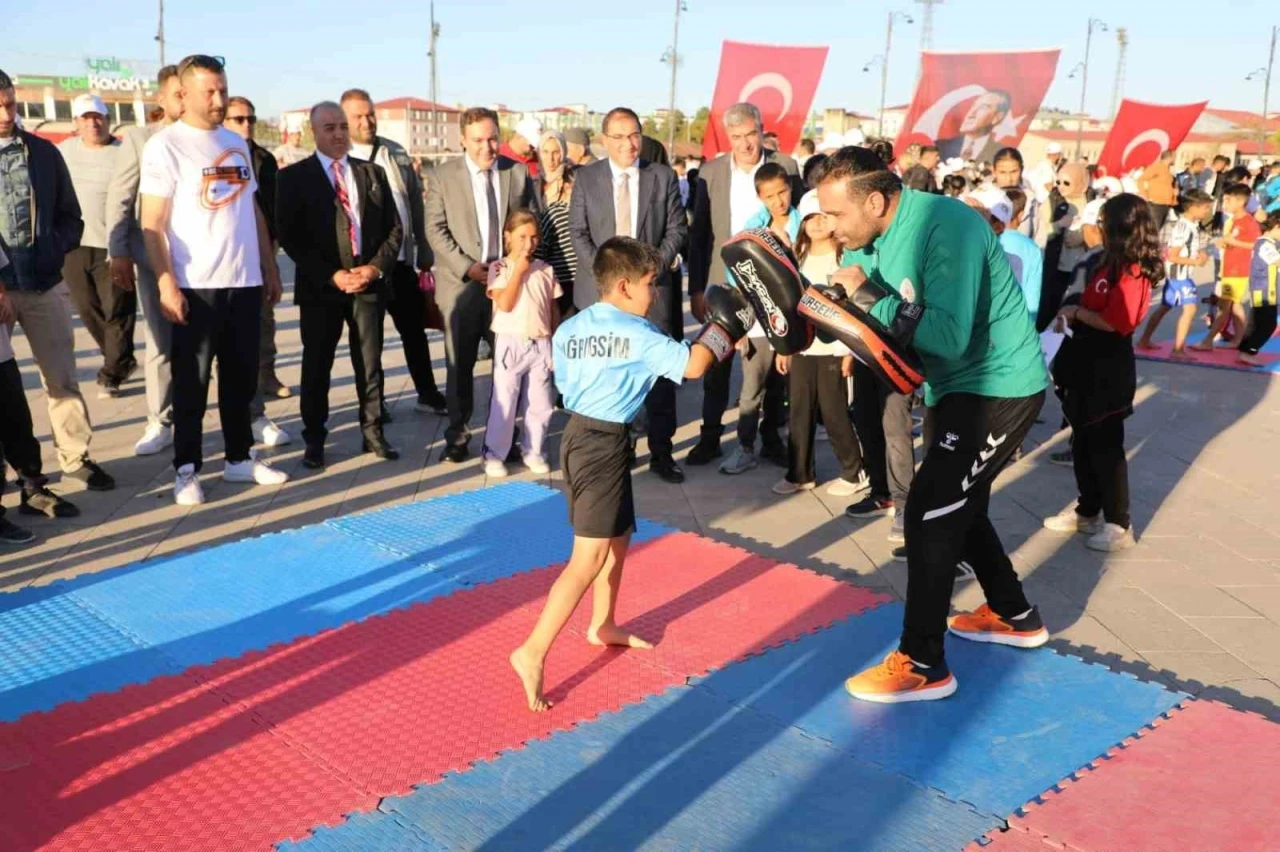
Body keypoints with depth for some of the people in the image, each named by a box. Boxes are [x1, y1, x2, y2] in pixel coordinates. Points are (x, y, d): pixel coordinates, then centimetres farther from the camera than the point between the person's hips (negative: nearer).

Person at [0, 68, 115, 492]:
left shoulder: (44, 152, 7)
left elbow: (70, 214, 13)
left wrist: (55, 250, -6)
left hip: (45, 284, 2)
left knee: (61, 375, 8)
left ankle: (75, 456, 18)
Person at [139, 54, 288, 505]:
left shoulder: (237, 144, 13)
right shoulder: (165, 146, -6)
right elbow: (152, 223, -9)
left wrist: (270, 268, 13)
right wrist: (167, 284, -16)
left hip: (244, 281, 6)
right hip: (195, 286, -5)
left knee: (242, 379, 12)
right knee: (191, 384, 3)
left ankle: (240, 458, 24)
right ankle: (187, 468, 13)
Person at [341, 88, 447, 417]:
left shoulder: (397, 153, 9)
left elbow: (416, 203, 12)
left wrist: (424, 253, 10)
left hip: (401, 258, 4)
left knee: (414, 329, 11)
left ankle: (427, 394, 23)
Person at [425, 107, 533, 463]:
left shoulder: (518, 172, 5)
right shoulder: (444, 175, 0)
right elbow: (435, 229, -3)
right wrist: (467, 267, -12)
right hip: (461, 284, -1)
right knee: (460, 365, 6)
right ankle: (458, 435, 17)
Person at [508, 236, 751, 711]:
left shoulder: (569, 329, 8)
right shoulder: (637, 334, -14)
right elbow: (692, 366, -18)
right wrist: (722, 328, -4)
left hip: (579, 435, 9)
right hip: (604, 445, -9)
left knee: (618, 538, 24)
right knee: (589, 558, -9)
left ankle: (603, 626, 39)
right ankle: (533, 652, -13)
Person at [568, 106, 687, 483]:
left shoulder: (663, 176, 5)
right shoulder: (586, 177, 4)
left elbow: (677, 228, 4)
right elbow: (578, 232, 1)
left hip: (652, 285, 0)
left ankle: (661, 452, 11)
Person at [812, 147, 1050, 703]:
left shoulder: (944, 226, -28)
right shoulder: (878, 235, -2)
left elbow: (949, 337, -34)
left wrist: (871, 297, -31)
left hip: (999, 387, -9)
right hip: (956, 386, 10)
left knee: (930, 510, -13)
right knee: (955, 507, 20)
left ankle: (923, 664, -3)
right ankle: (1015, 617, 40)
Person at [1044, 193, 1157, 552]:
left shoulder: (1132, 272, -18)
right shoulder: (1111, 263, 10)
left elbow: (1116, 323, -23)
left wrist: (1076, 312, -13)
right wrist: (1073, 315, 2)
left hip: (1108, 368, -10)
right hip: (1087, 362, 10)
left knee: (1105, 446, -1)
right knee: (1083, 442, 17)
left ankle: (1119, 525, 10)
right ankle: (1088, 512, 30)